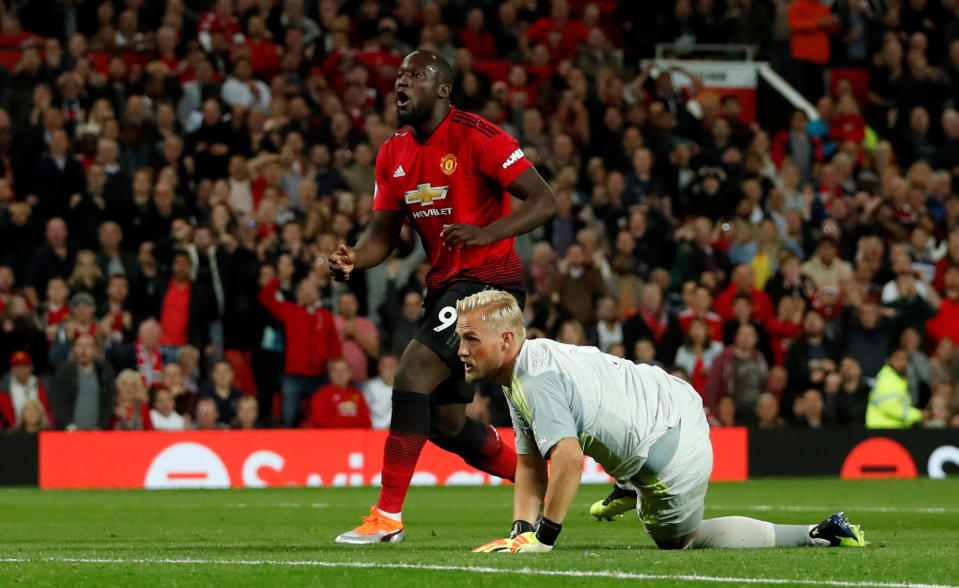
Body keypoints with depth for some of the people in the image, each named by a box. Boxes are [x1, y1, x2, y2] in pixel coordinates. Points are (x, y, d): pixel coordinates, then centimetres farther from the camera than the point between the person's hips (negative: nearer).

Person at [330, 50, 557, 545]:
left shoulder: (475, 138, -14)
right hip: (444, 282, 9)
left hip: (488, 277, -9)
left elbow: (544, 201, -17)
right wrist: (353, 258, -12)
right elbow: (383, 232, 11)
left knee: (414, 371, -22)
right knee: (445, 422, 11)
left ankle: (388, 516, -18)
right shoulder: (394, 153, 9)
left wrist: (486, 233, -32)